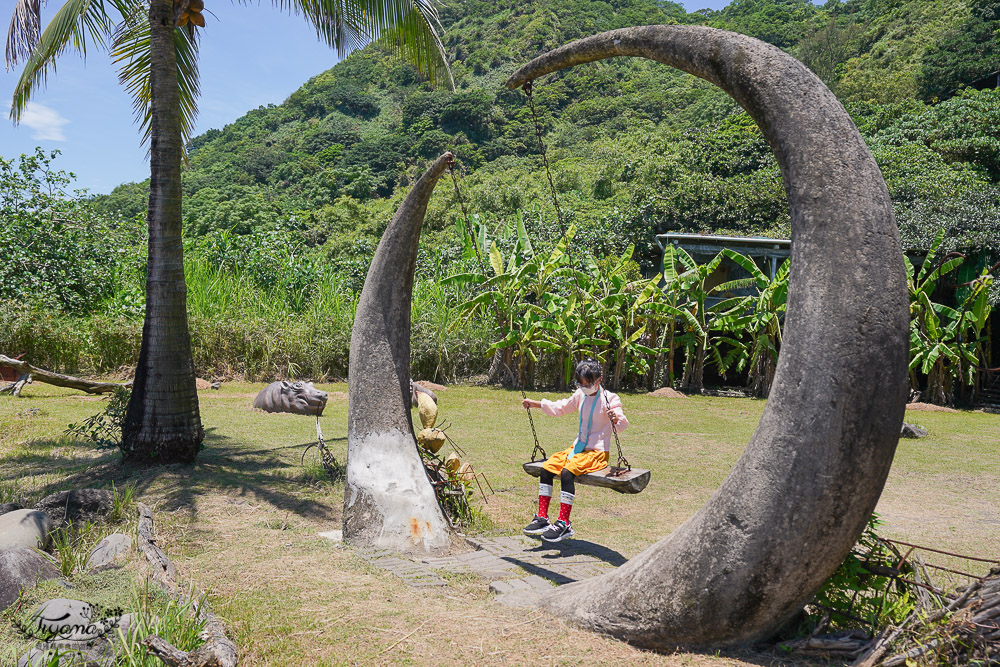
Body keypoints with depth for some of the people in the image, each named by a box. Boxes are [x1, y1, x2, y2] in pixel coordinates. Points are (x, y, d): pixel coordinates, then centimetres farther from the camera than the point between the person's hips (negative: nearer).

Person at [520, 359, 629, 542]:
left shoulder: (609, 399, -10)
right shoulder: (580, 395, 11)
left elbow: (622, 425, -19)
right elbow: (560, 408, 25)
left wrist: (616, 419, -42)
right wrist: (535, 403, 22)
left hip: (597, 452, -7)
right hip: (577, 447, 7)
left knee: (567, 472, -29)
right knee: (547, 467, -9)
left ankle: (564, 524, -23)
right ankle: (542, 518, -3)